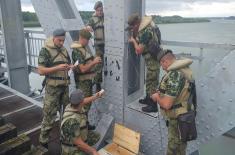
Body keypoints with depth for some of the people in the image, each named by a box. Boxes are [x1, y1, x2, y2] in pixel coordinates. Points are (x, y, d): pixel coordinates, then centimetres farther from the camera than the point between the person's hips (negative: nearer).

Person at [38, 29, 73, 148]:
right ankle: (43, 140, 15)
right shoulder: (45, 50, -10)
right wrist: (57, 68, -24)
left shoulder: (64, 50, 9)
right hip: (52, 87, -6)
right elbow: (41, 71, -14)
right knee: (50, 114, -1)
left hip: (65, 86, 6)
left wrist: (70, 67, -5)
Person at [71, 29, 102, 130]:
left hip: (88, 80, 10)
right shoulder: (77, 51, -20)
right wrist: (94, 62, -21)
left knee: (88, 102, 18)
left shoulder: (84, 47, 10)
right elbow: (83, 69, -25)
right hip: (82, 82, -10)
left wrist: (95, 61, 7)